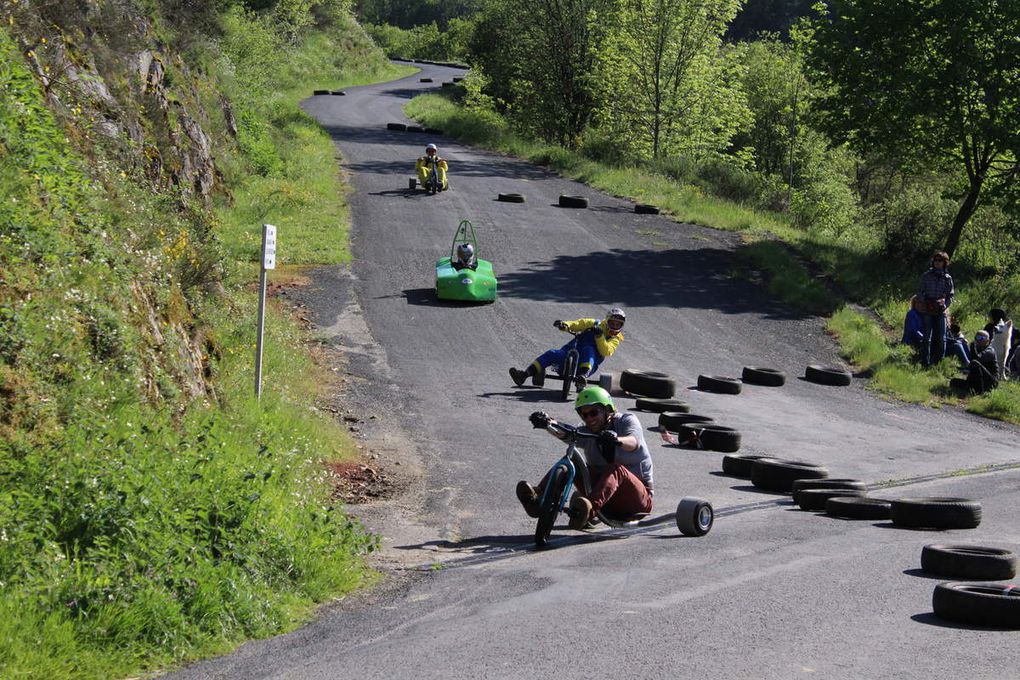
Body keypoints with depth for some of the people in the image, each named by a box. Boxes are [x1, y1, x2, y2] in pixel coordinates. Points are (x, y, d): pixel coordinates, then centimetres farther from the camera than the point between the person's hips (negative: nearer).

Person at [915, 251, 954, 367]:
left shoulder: (947, 278, 7)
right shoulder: (926, 276, 4)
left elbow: (950, 295, 10)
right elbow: (920, 292, 6)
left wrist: (944, 305, -6)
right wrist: (924, 304, -6)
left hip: (940, 311, 2)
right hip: (927, 311, -2)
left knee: (941, 338, 2)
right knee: (927, 337, -4)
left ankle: (938, 361, 12)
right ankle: (925, 362, -2)